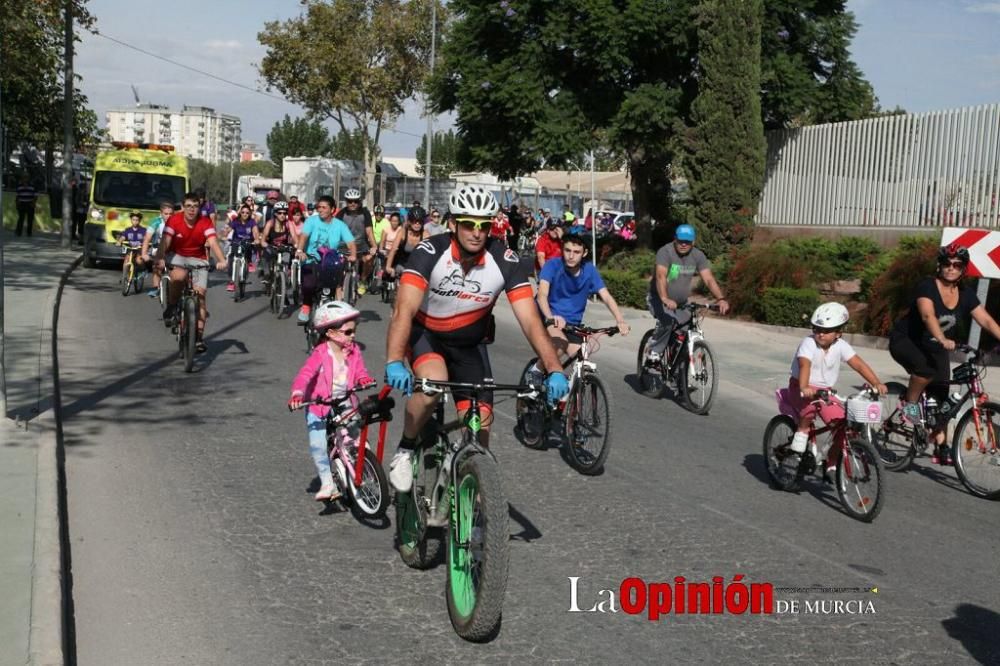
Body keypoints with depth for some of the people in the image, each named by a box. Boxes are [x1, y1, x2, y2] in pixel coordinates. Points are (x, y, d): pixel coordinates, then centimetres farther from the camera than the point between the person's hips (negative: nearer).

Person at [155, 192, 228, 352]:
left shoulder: (205, 223, -15)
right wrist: (160, 259, -45)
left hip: (198, 259, 1)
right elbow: (165, 242, -26)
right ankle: (171, 308, -8)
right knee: (179, 276, -35)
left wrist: (221, 261, -46)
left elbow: (213, 243, -28)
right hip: (177, 256, -1)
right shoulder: (174, 220, -15)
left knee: (200, 293, -12)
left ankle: (199, 336, -6)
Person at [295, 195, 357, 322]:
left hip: (331, 264, 1)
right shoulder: (312, 220, 0)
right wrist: (299, 250, -34)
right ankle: (306, 306, 6)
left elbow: (350, 242, -7)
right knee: (308, 285, -23)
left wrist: (353, 255, -28)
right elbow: (303, 235, -15)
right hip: (312, 261, -1)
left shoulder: (340, 225, 2)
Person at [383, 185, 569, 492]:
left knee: (480, 423, -7)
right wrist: (394, 363, -53)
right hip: (425, 333, -2)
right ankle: (405, 452, -8)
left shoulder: (505, 261, -23)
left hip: (469, 344, 3)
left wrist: (555, 370, -39)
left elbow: (531, 320, -26)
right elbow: (404, 310, -38)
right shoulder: (429, 252, -28)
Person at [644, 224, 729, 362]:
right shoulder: (665, 252, -20)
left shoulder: (698, 256, -6)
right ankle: (655, 351, -14)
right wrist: (665, 299, -53)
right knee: (668, 320, -33)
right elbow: (661, 276, -35)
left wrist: (721, 299, -32)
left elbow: (709, 279, -14)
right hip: (659, 299, -5)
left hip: (681, 303, 5)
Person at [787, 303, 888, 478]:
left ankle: (832, 465, 8)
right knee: (811, 404, -39)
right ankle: (802, 432, -12)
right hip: (802, 389, -4)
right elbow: (804, 365, -37)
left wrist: (876, 383, -25)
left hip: (825, 390, 5)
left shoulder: (840, 346, -6)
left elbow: (859, 365, -11)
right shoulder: (808, 343, -20)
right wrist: (804, 387, -55)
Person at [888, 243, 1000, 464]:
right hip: (905, 341, -6)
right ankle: (909, 403, -11)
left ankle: (940, 447, 6)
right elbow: (928, 315, -38)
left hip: (935, 348, 6)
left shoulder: (966, 294, -4)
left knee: (940, 398, -1)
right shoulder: (927, 286, -21)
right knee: (926, 368, -37)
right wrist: (943, 339, -54)